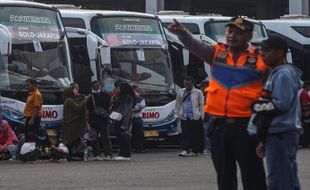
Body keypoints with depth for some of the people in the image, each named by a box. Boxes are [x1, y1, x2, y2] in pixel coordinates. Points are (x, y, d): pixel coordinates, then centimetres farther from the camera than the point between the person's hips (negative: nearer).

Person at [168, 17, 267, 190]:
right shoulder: (217, 53, 9)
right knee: (224, 175, 13)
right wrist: (182, 33, -26)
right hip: (219, 124, 4)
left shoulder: (260, 59, -1)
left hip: (246, 125, -4)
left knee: (253, 173, -2)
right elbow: (195, 45, -7)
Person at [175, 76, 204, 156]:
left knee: (195, 134, 2)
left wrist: (201, 115, -1)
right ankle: (185, 150, -10)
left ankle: (194, 150, 10)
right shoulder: (180, 92, 11)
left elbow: (201, 104, 4)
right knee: (185, 134, -5)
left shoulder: (198, 92, 2)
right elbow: (178, 104, 16)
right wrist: (177, 114, 10)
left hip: (195, 117, -2)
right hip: (184, 117, 2)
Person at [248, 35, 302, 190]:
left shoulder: (284, 74, -11)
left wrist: (257, 106, -5)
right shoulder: (275, 74, 22)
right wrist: (264, 140, 24)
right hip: (276, 136, 10)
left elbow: (281, 105, -19)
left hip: (281, 136, -10)